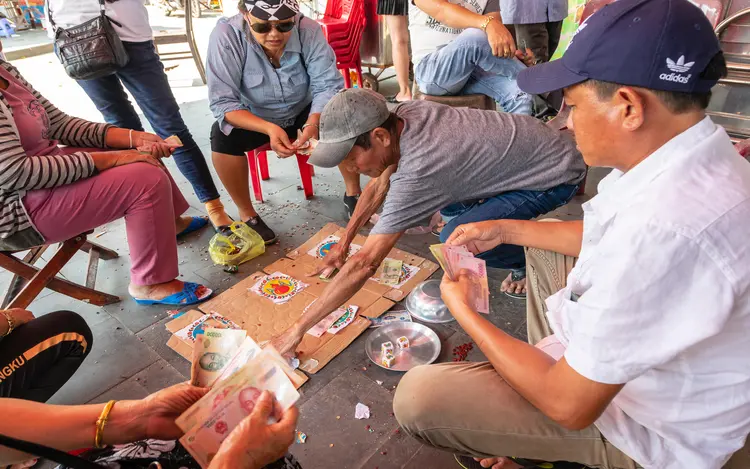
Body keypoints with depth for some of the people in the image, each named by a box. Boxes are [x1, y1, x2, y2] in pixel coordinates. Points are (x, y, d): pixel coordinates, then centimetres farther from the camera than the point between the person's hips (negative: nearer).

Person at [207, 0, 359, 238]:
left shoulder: (309, 30, -22)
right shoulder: (226, 35, -26)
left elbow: (328, 86, -23)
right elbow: (222, 103, -27)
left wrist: (313, 122, -43)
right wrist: (269, 128, -43)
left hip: (302, 112, 2)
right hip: (251, 119, -1)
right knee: (223, 137, -30)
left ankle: (353, 193, -1)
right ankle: (246, 214, -9)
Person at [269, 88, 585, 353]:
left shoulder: (417, 172, -35)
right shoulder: (405, 113, -11)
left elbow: (364, 265, -34)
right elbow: (380, 184, 5)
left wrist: (299, 329, -26)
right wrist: (343, 243, 7)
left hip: (557, 174, -8)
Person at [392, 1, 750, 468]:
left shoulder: (664, 231, -40)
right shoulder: (704, 157, -10)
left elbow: (570, 405, -29)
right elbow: (609, 236, 10)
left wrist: (463, 310, -16)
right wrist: (507, 230, 7)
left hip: (649, 431, -8)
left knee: (416, 398, -16)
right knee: (541, 243, 21)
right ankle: (546, 362, 20)